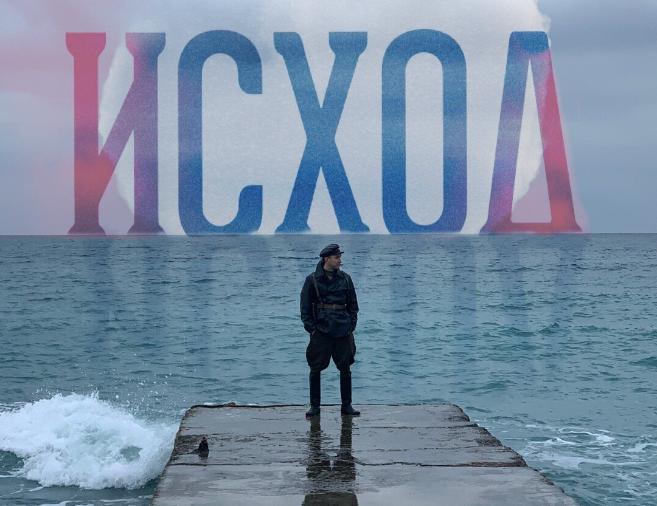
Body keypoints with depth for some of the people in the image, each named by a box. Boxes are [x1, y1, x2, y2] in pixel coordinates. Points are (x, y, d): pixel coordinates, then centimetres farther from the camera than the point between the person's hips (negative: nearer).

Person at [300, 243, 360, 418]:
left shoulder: (345, 279, 8)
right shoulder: (312, 280, -1)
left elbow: (353, 305, 13)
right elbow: (305, 307, 1)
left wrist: (351, 326, 4)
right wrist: (311, 328, -7)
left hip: (343, 332, 2)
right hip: (321, 331, -2)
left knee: (345, 369, 5)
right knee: (315, 369, 0)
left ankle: (346, 405, 14)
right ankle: (314, 406, 11)